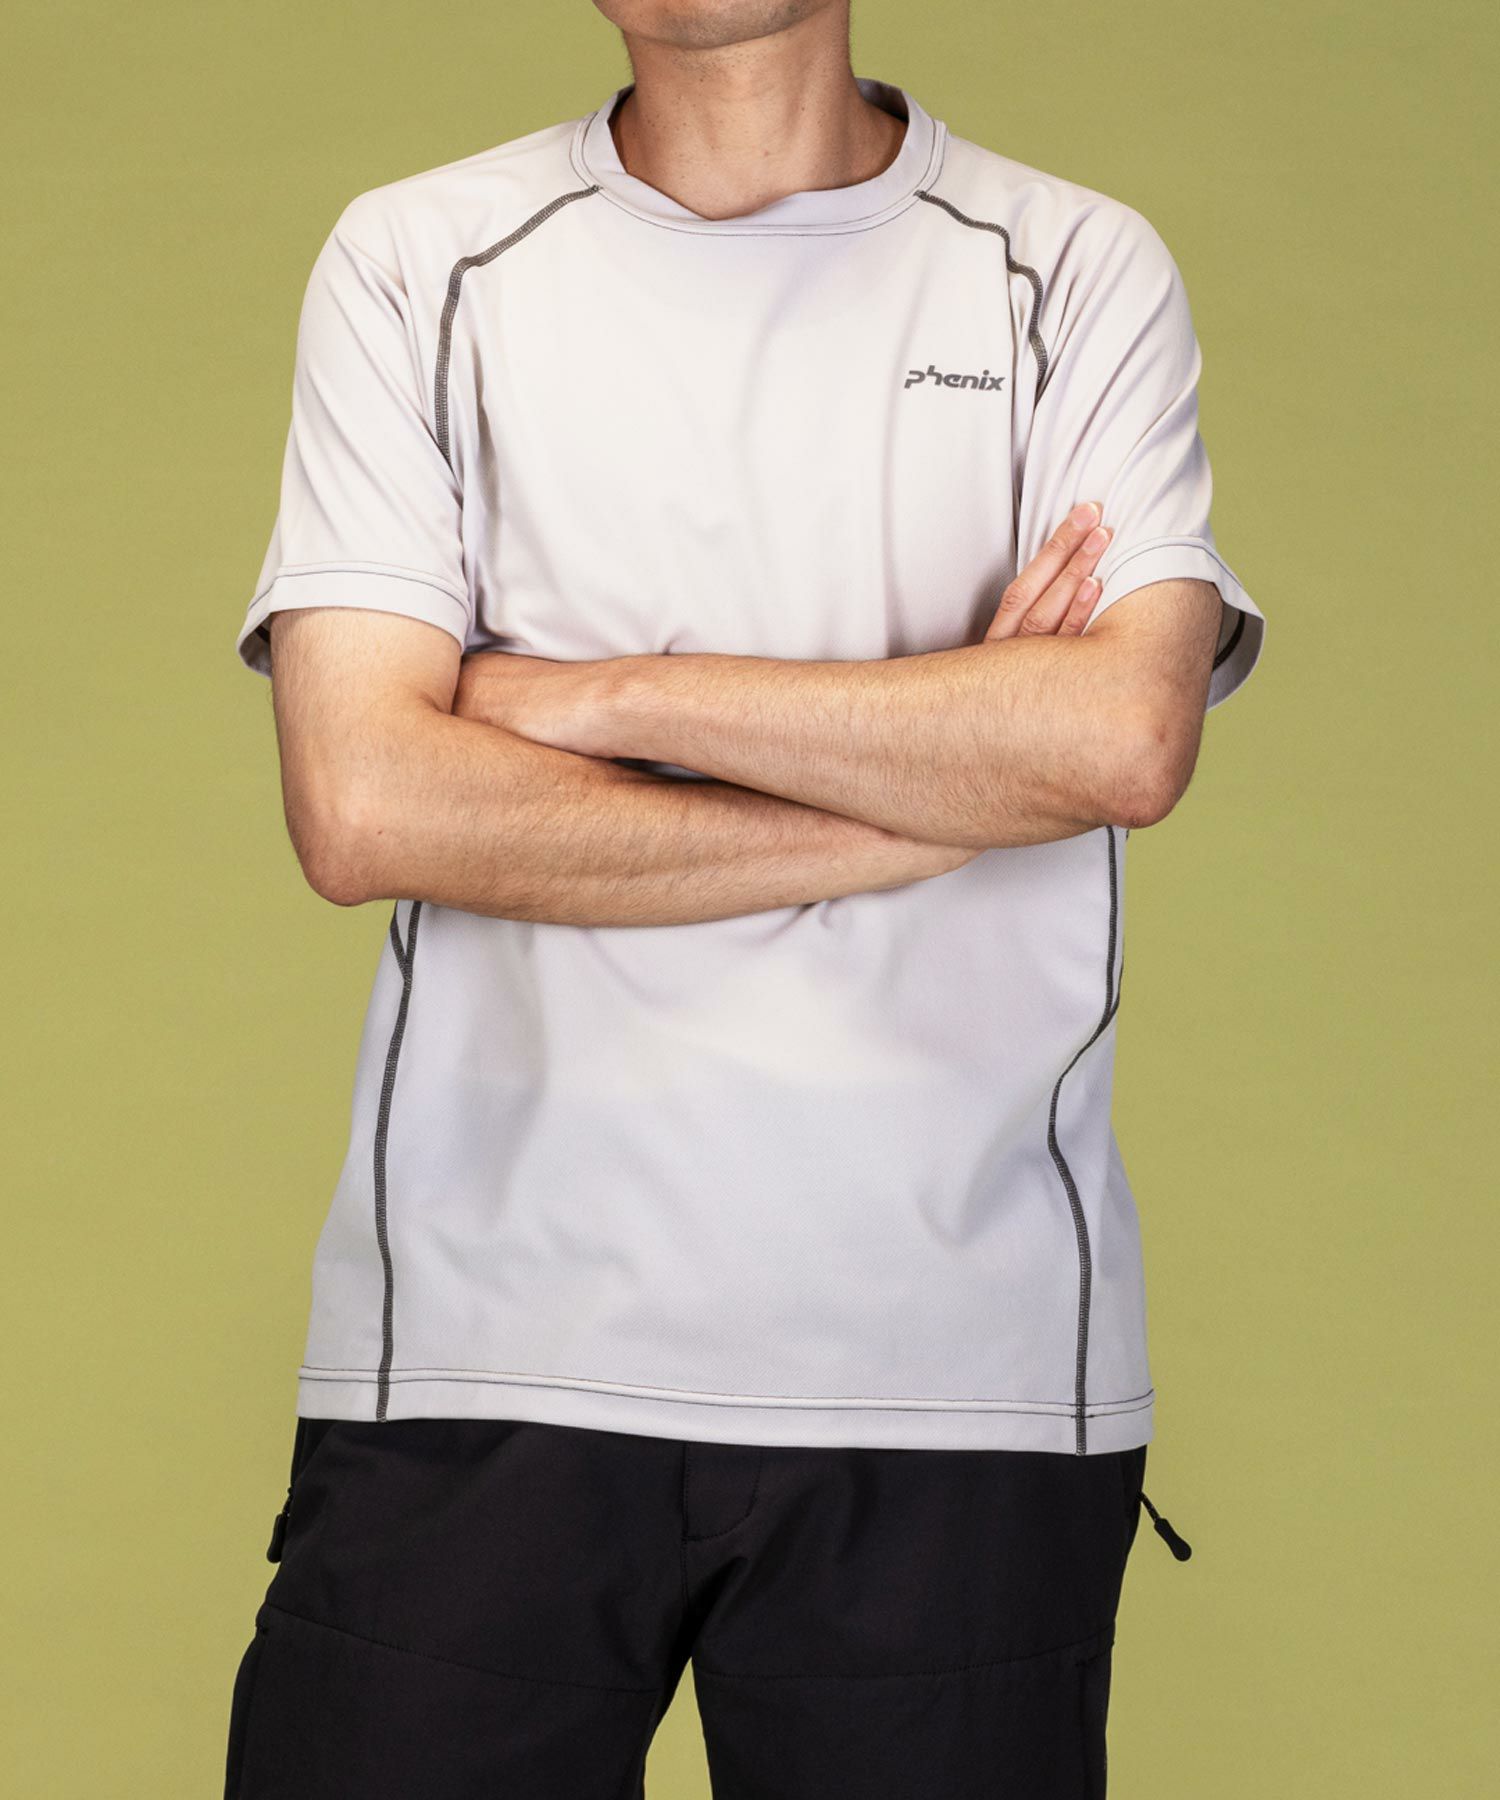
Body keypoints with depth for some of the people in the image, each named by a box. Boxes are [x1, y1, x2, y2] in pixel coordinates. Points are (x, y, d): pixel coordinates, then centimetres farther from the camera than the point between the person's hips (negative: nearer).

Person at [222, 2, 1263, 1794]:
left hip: (959, 1376, 0)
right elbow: (362, 806, -7)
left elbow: (1128, 735, -10)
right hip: (482, 1354, 0)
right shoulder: (415, 263, 7)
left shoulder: (1079, 273, 7)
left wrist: (606, 695, -8)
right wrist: (938, 793, -7)